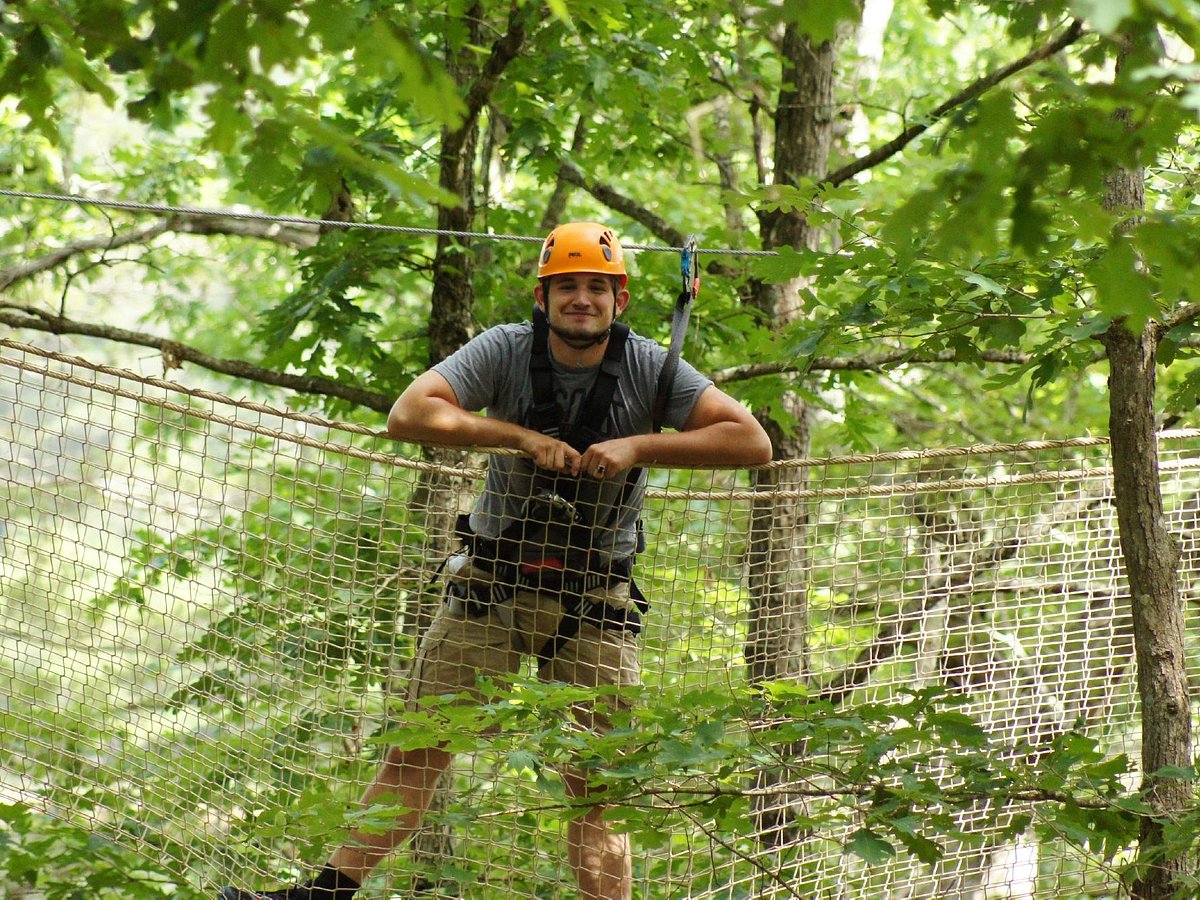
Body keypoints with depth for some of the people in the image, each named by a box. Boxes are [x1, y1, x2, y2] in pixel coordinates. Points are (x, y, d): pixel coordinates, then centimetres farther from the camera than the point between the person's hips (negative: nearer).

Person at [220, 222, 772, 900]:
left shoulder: (649, 369, -7)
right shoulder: (505, 351, -7)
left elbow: (752, 441, -14)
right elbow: (408, 415, -18)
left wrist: (638, 446, -22)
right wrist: (519, 435, -24)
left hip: (596, 600, -1)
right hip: (493, 582, 1)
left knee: (596, 786, -1)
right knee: (417, 749, 0)